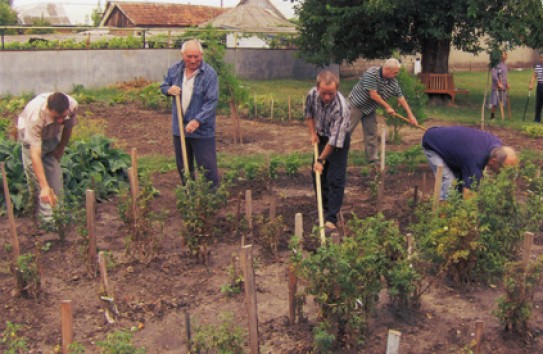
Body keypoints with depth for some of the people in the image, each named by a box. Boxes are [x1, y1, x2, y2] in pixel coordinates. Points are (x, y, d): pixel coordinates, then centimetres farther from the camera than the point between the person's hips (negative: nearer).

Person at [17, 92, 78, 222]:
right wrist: (44, 187, -52)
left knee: (55, 176, 5)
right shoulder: (36, 115, -45)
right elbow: (35, 154, -46)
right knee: (35, 176, -8)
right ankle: (47, 219, 2)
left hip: (53, 136, 4)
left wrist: (61, 148, 4)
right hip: (31, 135, -4)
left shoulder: (73, 106, -33)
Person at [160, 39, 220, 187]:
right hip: (179, 127, 5)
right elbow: (163, 86, 18)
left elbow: (212, 101, -18)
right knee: (183, 166, 17)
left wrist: (198, 121, -29)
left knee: (207, 166, -1)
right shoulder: (174, 70, 3)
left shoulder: (209, 73, -14)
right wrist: (169, 90, -7)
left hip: (202, 129, -5)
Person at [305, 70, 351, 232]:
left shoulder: (341, 107, -36)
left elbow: (335, 140, -32)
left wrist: (321, 160, -26)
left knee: (336, 179, -10)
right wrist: (312, 133, -2)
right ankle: (324, 207, 32)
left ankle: (331, 219, -7)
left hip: (339, 141, -6)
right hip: (321, 138, 6)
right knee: (317, 174, 14)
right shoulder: (312, 94, -19)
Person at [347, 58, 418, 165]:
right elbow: (373, 95, -26)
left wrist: (410, 115, -3)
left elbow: (401, 98, 0)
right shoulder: (371, 73, -25)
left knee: (371, 134, 6)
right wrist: (387, 107, -17)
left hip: (370, 109, 6)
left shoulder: (393, 82, -5)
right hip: (356, 104, -6)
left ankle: (373, 159, 13)